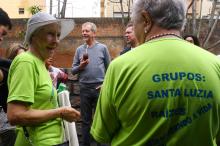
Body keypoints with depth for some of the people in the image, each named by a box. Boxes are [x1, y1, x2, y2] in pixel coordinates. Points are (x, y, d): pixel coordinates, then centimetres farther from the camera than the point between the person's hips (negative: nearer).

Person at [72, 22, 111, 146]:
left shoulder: (102, 48, 1)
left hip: (100, 88, -2)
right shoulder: (79, 49, 7)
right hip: (84, 88, 2)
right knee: (86, 119, 11)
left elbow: (109, 68, 2)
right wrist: (80, 66, -12)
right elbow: (73, 70, 7)